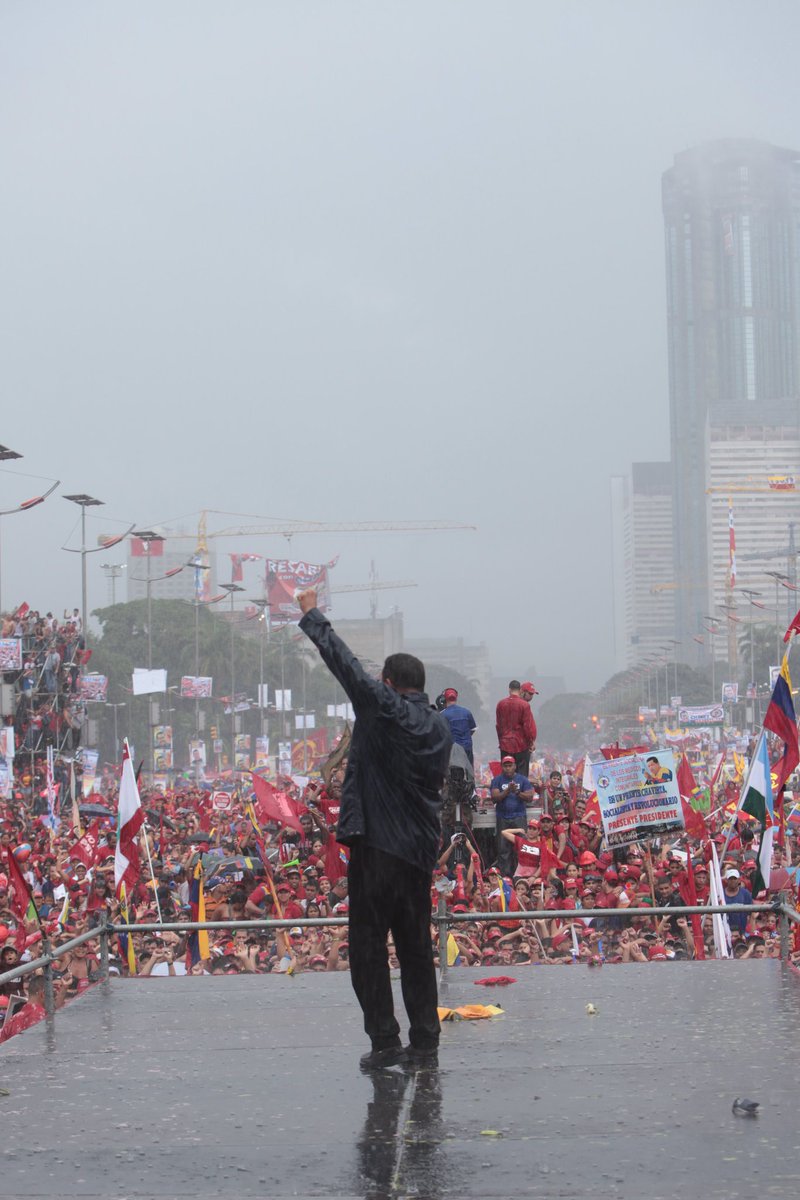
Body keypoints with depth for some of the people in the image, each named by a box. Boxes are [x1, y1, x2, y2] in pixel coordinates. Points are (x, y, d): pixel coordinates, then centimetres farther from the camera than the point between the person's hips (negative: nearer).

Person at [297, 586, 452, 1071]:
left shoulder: (384, 708, -8)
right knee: (416, 948, 12)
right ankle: (424, 1042, 15)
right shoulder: (440, 726, 11)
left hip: (376, 844, -7)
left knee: (368, 946, 0)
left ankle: (385, 1040, -2)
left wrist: (313, 617, 6)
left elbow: (346, 663, -4)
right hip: (419, 850, 7)